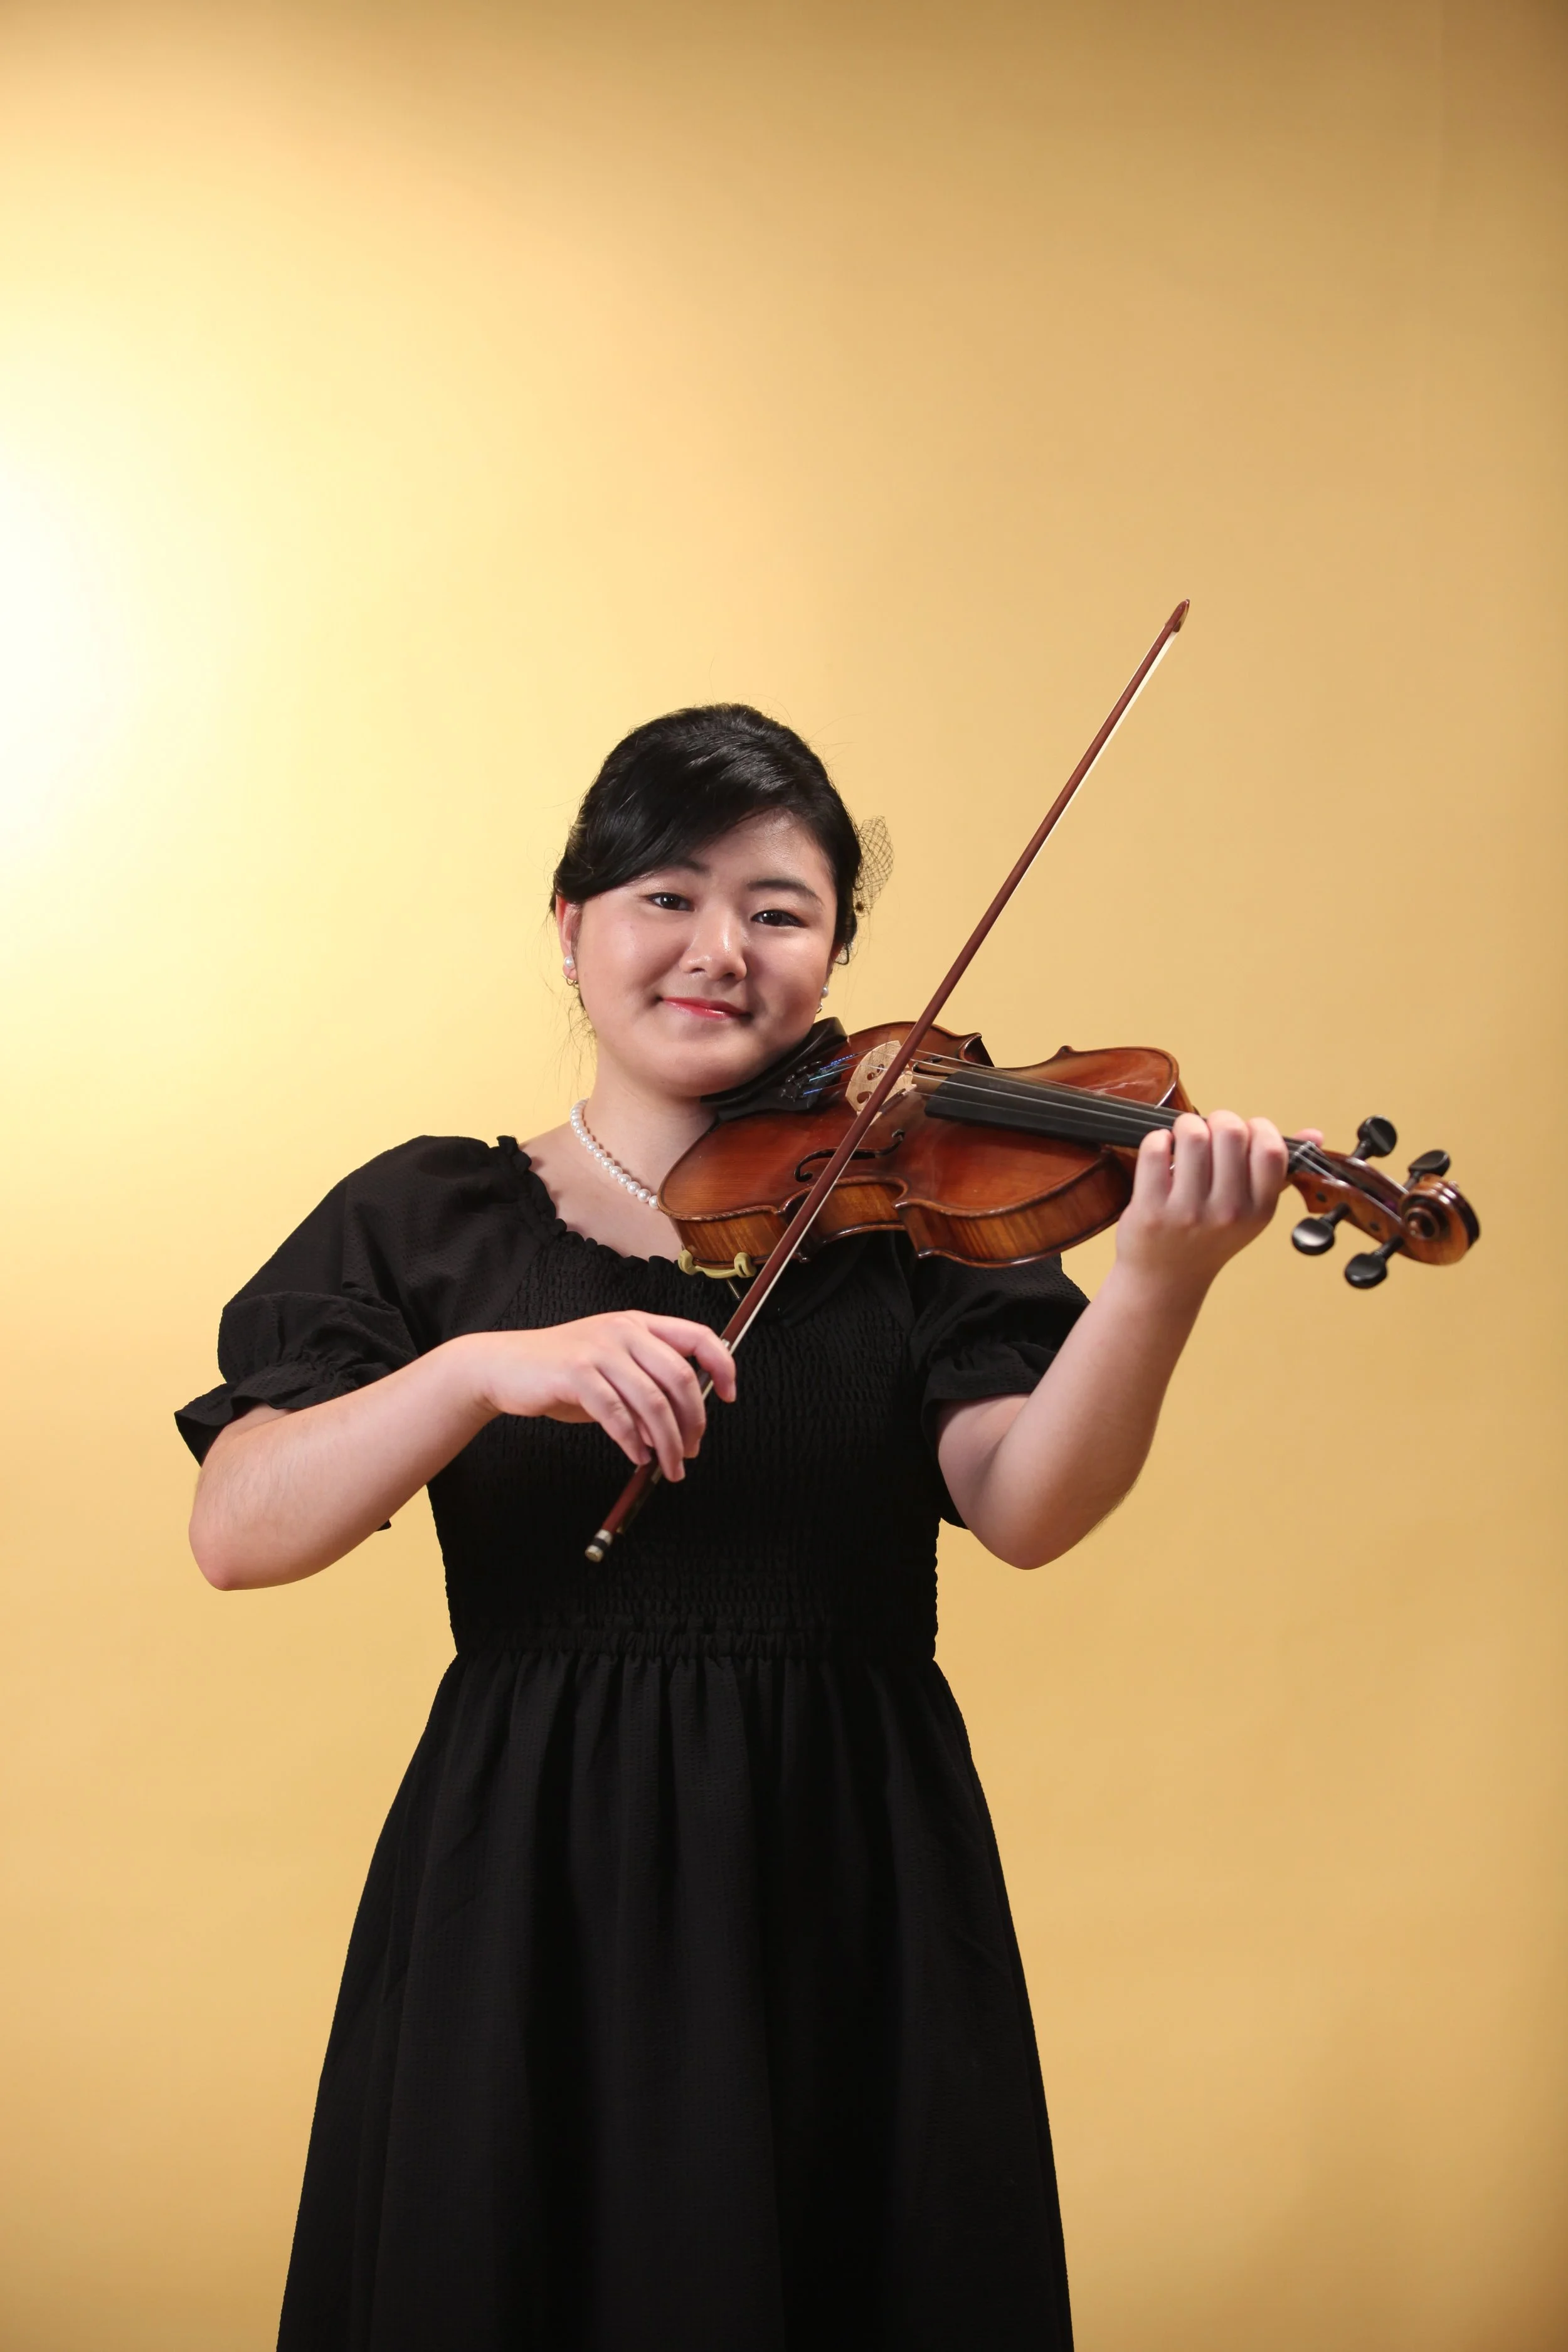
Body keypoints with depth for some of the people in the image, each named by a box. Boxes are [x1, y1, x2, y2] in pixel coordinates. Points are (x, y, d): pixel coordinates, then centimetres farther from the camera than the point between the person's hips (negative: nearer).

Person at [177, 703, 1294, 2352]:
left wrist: (1155, 1286, -32)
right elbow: (235, 1531, -10)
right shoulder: (429, 1219, 2)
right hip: (527, 1890, 0)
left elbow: (1026, 1507, -15)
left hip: (850, 1891, 0)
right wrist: (484, 1366, -25)